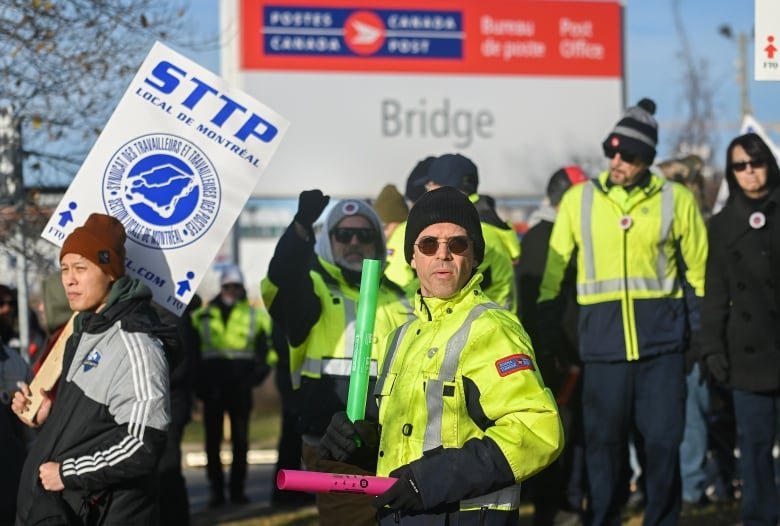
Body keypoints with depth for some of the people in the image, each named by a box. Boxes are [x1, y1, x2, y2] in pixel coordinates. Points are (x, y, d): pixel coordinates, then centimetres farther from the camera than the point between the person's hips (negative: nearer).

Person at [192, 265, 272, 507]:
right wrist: (198, 383, -4)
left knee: (240, 439, 4)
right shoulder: (203, 316, 8)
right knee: (213, 439, 1)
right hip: (212, 385, 0)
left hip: (240, 385, 0)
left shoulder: (255, 316, 8)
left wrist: (256, 373, -10)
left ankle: (237, 488, 10)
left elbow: (265, 350, 7)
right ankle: (216, 490, 5)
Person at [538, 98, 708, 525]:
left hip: (661, 340, 0)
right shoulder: (579, 199, 5)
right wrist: (545, 337, 2)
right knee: (603, 441, 4)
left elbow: (699, 273, 9)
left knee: (662, 441, 3)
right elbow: (553, 272, 7)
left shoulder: (676, 200, 3)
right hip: (602, 341, 0)